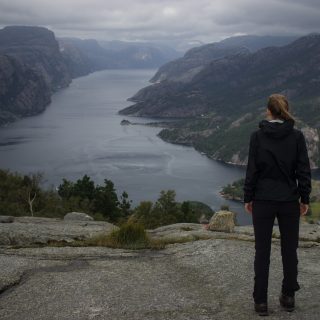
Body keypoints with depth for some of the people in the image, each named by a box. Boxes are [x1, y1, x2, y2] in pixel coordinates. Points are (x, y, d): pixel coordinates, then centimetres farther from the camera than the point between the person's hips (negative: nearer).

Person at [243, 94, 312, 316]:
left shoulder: (257, 135, -7)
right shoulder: (297, 136, -4)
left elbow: (252, 170, -5)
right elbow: (304, 170, -3)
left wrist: (247, 198, 3)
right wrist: (305, 199, 5)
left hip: (263, 200, -1)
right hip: (289, 201, 1)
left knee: (262, 251, 6)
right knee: (289, 249, 13)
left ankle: (261, 300, 8)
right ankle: (288, 297, 21)